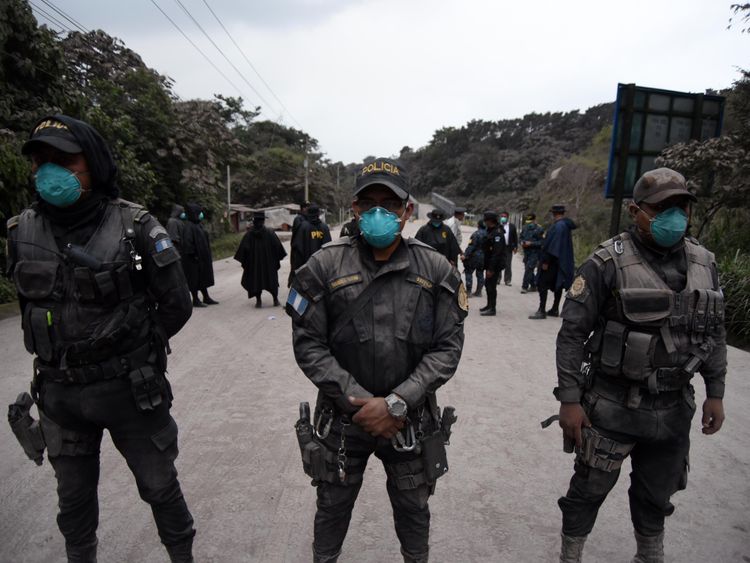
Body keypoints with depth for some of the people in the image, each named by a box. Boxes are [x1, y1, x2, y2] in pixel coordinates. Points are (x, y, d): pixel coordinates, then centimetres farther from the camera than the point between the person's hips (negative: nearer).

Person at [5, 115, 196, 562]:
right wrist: (61, 354, 7)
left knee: (159, 486, 14)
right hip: (60, 393, 4)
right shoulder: (23, 231, -3)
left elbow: (176, 305, -9)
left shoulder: (135, 226, -16)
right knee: (74, 496, 22)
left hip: (130, 388, -3)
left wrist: (135, 350, -3)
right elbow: (28, 302, 13)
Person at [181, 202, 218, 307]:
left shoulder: (198, 225, 12)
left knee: (203, 278, 15)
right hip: (194, 259, -9)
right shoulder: (189, 226, -17)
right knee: (195, 279, 0)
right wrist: (193, 254, -23)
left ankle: (206, 298, 24)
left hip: (202, 258, 9)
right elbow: (187, 242, -24)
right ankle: (195, 300, 9)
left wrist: (209, 256, 16)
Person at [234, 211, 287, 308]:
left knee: (256, 279, 11)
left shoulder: (249, 233, -7)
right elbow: (277, 246, -8)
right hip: (269, 261, 0)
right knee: (272, 279, 12)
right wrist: (278, 258, 4)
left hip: (253, 262, 0)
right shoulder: (269, 233, -9)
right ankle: (275, 300, 13)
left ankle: (258, 301, 8)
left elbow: (244, 248, -7)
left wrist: (244, 262, 2)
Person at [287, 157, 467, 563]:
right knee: (332, 508, 21)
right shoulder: (325, 267, -10)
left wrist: (396, 403, -17)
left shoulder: (435, 270, -7)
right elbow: (308, 345, -9)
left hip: (412, 419, 1)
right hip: (342, 416, 0)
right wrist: (358, 400, -16)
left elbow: (447, 347, -8)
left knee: (413, 509, 23)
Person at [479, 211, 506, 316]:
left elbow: (496, 253, -24)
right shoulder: (491, 231, 12)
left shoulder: (497, 233, -19)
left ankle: (492, 309, 2)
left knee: (491, 286, -5)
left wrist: (491, 269, -24)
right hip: (490, 264, 10)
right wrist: (487, 266, 18)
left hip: (495, 265, -10)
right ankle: (489, 305, 30)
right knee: (488, 284, 17)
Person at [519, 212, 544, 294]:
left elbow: (542, 242, -13)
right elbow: (521, 237, 21)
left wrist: (531, 243, -21)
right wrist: (522, 242, -2)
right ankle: (533, 286, 26)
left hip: (535, 252, -7)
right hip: (526, 252, 7)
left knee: (528, 269, -14)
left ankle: (525, 287, -10)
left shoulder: (539, 229, -9)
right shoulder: (525, 228, 9)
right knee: (529, 269, 12)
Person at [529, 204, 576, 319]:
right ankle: (555, 309, 21)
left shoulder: (557, 226, -18)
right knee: (557, 284, 13)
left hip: (553, 261, -10)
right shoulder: (565, 225, 11)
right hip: (562, 261, 10)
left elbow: (551, 245, -22)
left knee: (542, 284, -6)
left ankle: (542, 311, -6)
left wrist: (545, 261, -20)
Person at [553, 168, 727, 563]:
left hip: (674, 408, 5)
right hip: (613, 407, -5)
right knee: (589, 490, 11)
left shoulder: (703, 263, 3)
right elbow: (572, 333, -14)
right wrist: (570, 400, -16)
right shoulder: (608, 263, -15)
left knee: (656, 496, 23)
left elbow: (714, 332, 12)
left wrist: (715, 392, 10)